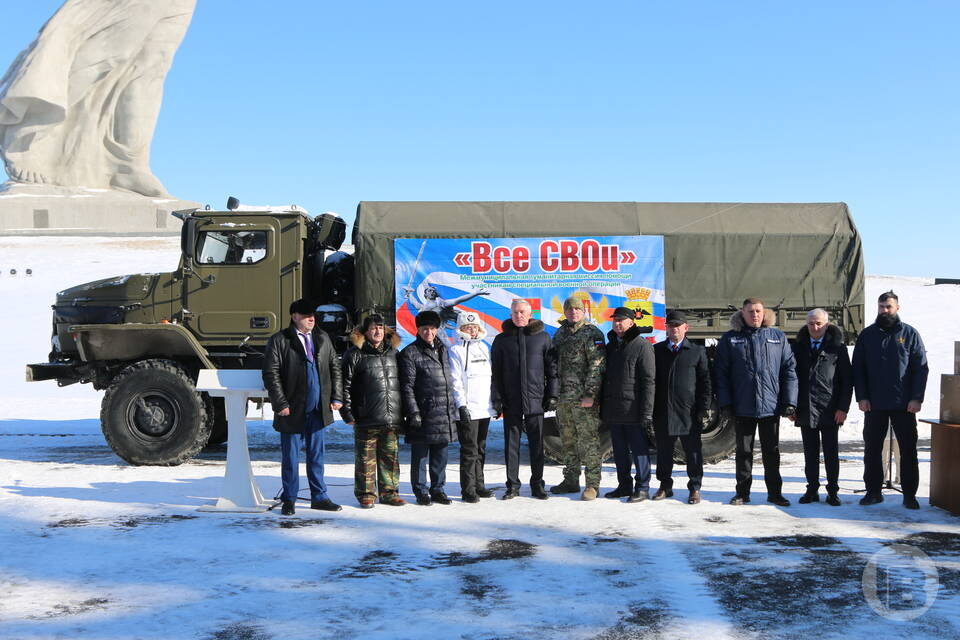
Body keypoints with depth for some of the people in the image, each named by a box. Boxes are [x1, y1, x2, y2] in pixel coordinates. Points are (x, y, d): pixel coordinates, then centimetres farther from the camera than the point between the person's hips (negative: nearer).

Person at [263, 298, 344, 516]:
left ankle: (319, 497, 21)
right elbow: (271, 373, -8)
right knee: (290, 457, 5)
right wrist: (280, 404, -13)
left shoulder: (322, 339, 10)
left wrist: (336, 398, 6)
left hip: (317, 409, 4)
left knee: (316, 455, 12)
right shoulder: (279, 341, -5)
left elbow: (334, 368, 15)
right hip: (292, 410, -4)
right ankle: (289, 499, 17)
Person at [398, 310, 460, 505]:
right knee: (420, 455, 2)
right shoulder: (410, 353, -4)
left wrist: (453, 408, 16)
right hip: (423, 414, -6)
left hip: (444, 415, 6)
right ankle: (421, 492, 12)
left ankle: (437, 489, 23)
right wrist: (413, 413, -14)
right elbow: (407, 386, -8)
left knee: (440, 455, 12)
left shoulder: (442, 350, 16)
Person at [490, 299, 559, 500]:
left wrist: (552, 395, 0)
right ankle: (512, 485, 13)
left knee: (537, 445, 5)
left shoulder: (542, 337, 5)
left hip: (535, 400, 0)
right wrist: (496, 400, -2)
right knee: (511, 444, 5)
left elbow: (552, 368, 6)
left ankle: (537, 485, 15)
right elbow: (495, 372, 5)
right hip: (511, 402, 1)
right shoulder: (501, 340, 6)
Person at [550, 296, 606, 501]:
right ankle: (571, 480, 22)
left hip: (584, 398, -7)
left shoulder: (592, 334, -5)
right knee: (568, 441, 13)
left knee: (588, 440, -6)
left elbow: (597, 366, -12)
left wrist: (590, 394, -18)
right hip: (563, 398, 7)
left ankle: (592, 484, -2)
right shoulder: (560, 333, 17)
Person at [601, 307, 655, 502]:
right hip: (613, 410, 7)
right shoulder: (610, 345, 15)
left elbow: (648, 381, -12)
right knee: (619, 451, 14)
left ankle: (642, 488, 8)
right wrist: (602, 408, 15)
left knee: (639, 449, 0)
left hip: (633, 410, -7)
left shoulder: (642, 345, -7)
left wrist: (647, 411, -18)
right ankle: (624, 486, 24)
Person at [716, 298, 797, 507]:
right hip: (742, 407, 0)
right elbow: (722, 372, 1)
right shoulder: (730, 339, 2)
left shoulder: (778, 337, 5)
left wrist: (790, 401, -4)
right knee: (743, 451, 9)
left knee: (771, 451, 9)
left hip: (771, 405, 0)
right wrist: (725, 402, -6)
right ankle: (742, 492, 18)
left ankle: (774, 491, 19)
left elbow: (789, 369, 4)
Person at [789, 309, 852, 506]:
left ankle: (833, 491, 13)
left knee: (831, 453, 4)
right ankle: (812, 490, 16)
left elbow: (847, 380, 0)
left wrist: (843, 407, -7)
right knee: (810, 453, 8)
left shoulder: (837, 347, 2)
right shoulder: (798, 347, 9)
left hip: (830, 410, -2)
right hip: (805, 409, 2)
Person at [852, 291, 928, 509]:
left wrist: (917, 398, -8)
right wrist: (861, 397, -3)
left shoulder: (910, 334, 4)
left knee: (908, 450, 3)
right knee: (872, 450, 5)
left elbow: (921, 368, 1)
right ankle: (873, 491, 15)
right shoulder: (867, 335, 7)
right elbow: (858, 368, 6)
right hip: (874, 405, 2)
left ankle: (909, 494, 11)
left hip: (904, 405, -1)